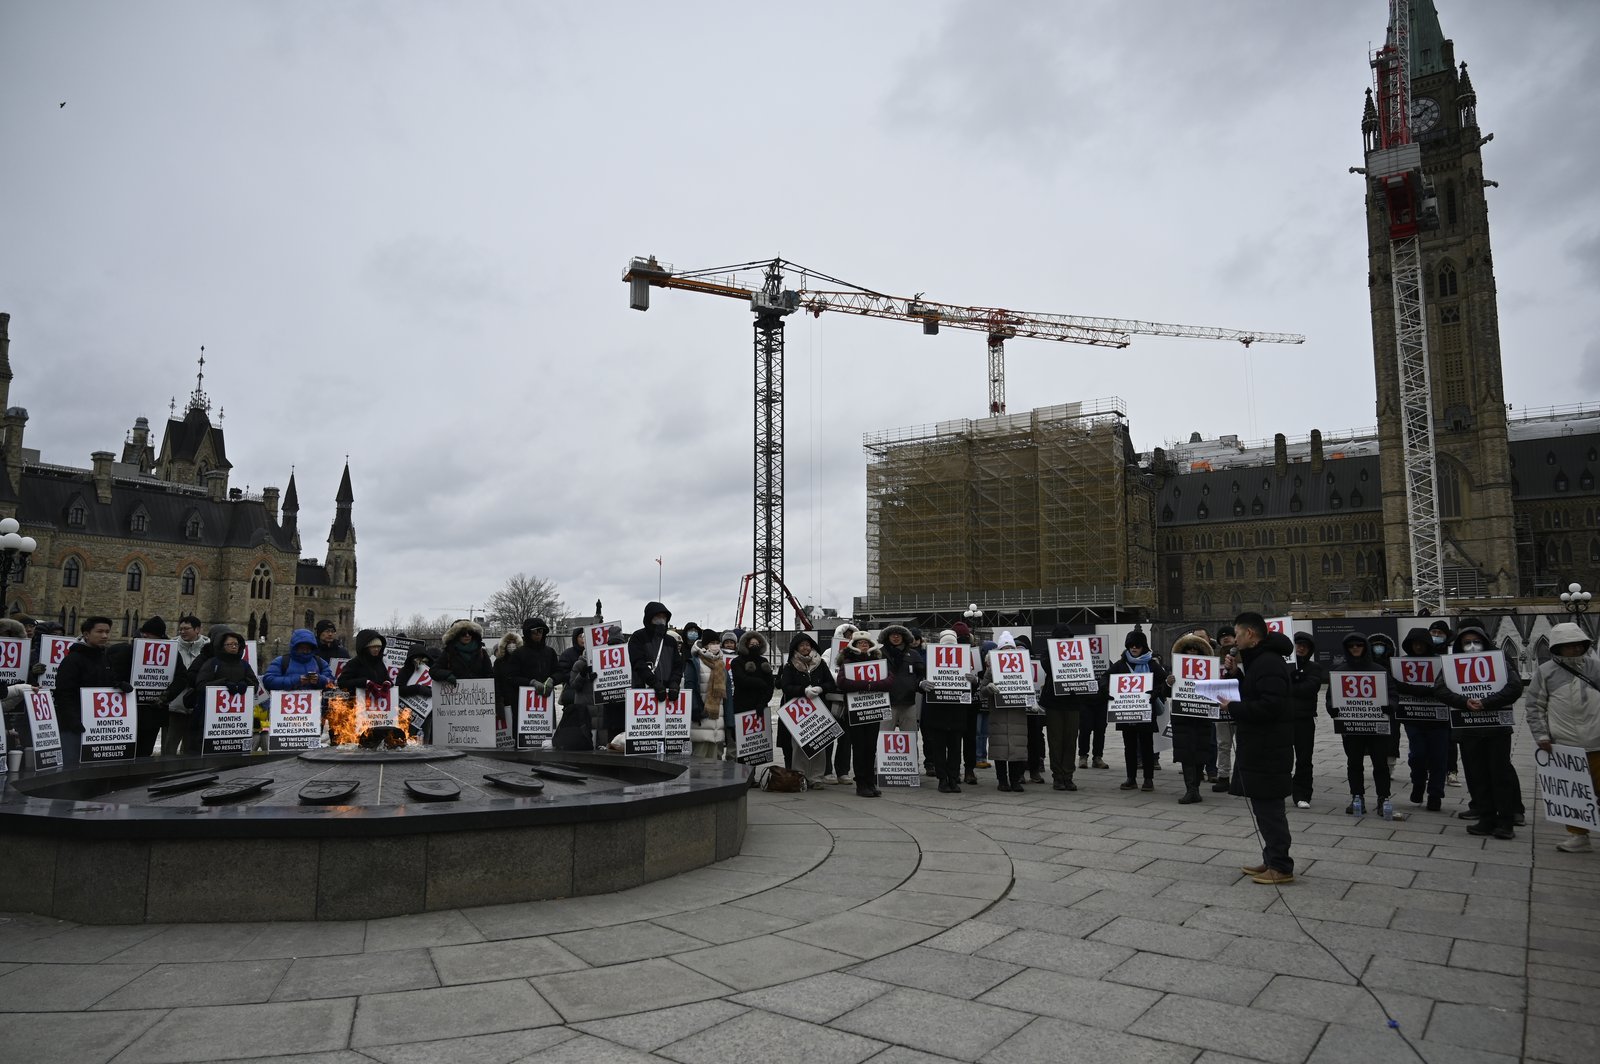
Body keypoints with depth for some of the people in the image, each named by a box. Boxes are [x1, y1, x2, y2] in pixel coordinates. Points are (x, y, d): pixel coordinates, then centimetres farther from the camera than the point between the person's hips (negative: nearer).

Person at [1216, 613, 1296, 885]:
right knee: (1264, 805, 16)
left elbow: (1269, 706, -27)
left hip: (1267, 750, -11)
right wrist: (1236, 673, 8)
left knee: (1268, 807, -4)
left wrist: (1233, 708, -18)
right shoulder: (1258, 660, 15)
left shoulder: (1268, 663, -19)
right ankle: (1272, 860, 25)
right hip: (1258, 748, 11)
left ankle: (1281, 867, 4)